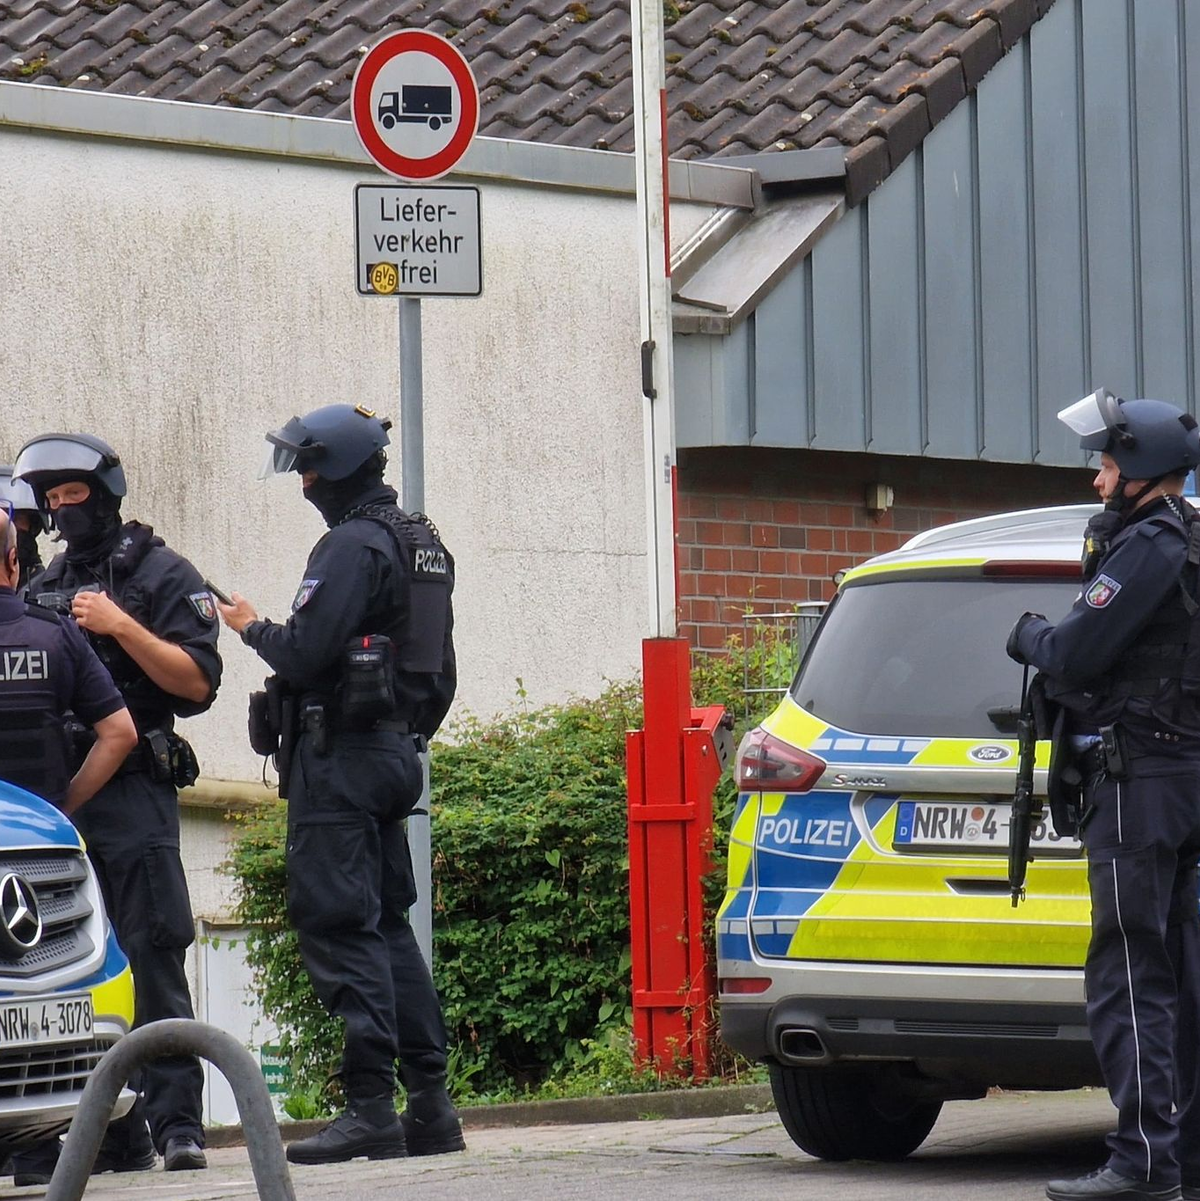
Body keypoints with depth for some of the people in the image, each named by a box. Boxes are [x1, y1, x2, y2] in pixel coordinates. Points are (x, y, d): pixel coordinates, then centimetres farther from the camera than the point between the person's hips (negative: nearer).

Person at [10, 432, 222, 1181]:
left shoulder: (164, 577, 4)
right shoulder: (45, 590, 22)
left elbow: (197, 682, -5)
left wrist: (121, 627, -13)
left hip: (133, 793, -6)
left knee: (152, 958, -11)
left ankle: (176, 1120, -12)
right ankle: (110, 1131, 6)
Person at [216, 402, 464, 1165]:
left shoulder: (353, 546, -14)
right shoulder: (423, 545, 17)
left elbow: (304, 655, -21)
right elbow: (440, 674, 21)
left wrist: (252, 626, -3)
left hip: (340, 754, -10)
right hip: (397, 751, 10)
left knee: (339, 925, -9)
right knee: (388, 923, 13)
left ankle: (372, 1108, -13)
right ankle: (430, 1106, 11)